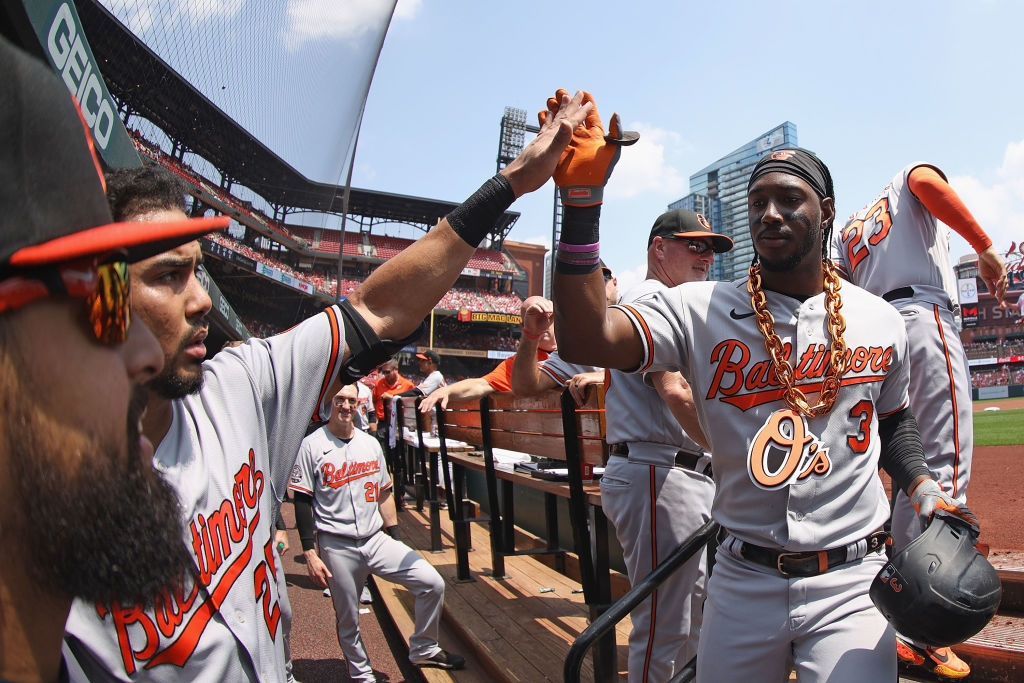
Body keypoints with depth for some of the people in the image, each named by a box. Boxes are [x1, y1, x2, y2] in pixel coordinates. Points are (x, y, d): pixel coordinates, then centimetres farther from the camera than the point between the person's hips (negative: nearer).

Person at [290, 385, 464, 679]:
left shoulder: (370, 443, 11)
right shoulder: (312, 445, -6)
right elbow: (303, 502, -6)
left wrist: (397, 539, 12)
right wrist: (310, 554, -11)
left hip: (377, 540, 4)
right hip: (337, 547, -4)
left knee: (433, 584, -4)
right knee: (347, 621, 7)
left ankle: (422, 650, 17)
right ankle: (361, 674, 33)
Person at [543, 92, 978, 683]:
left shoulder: (881, 321, 3)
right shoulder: (700, 311, -7)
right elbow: (585, 339, -24)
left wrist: (921, 485, -1)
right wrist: (582, 200, -32)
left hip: (851, 584, 1)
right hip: (743, 582, 0)